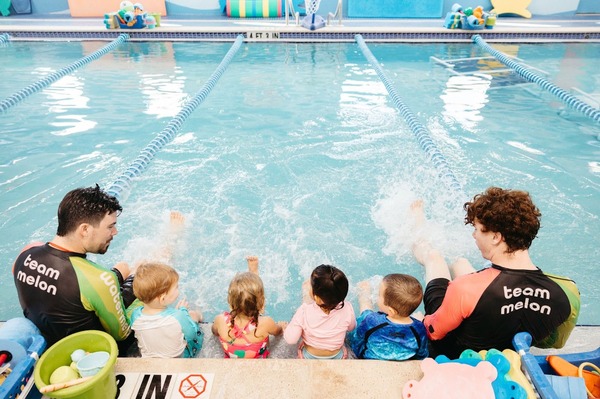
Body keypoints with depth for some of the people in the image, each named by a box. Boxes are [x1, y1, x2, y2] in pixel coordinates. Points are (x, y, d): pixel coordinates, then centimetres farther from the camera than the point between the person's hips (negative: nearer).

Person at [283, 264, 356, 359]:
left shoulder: (305, 311, -36)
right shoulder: (347, 309, -30)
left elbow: (290, 339, -24)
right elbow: (351, 328, -8)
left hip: (309, 356, -1)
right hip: (337, 357, 1)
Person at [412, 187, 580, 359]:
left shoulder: (464, 288, -42)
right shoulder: (564, 293, -26)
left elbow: (433, 332, -25)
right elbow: (556, 342, -6)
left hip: (454, 355, -4)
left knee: (434, 257, 15)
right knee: (460, 264, 20)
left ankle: (418, 237, 50)